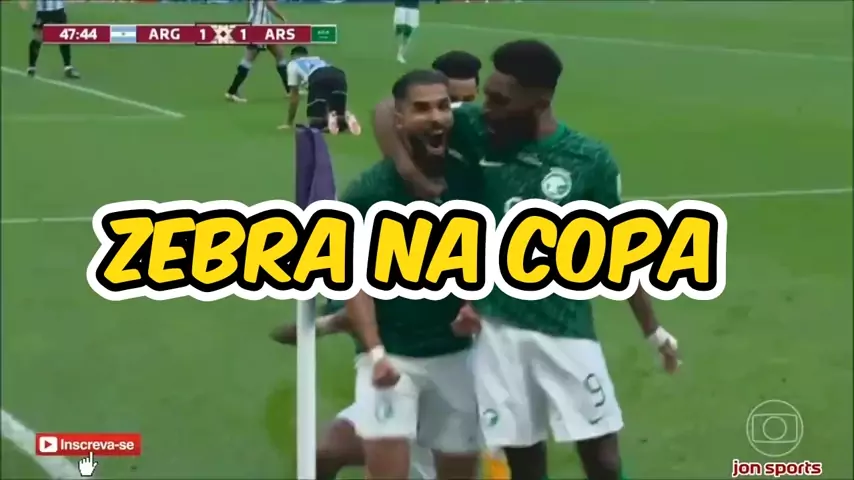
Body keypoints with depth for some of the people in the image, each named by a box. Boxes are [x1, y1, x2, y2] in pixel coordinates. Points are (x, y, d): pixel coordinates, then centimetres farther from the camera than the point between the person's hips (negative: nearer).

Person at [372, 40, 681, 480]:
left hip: (566, 329, -1)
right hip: (497, 329, 1)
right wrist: (409, 171, -17)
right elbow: (388, 111, 0)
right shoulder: (478, 132, -4)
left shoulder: (590, 161, -6)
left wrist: (653, 330, 8)